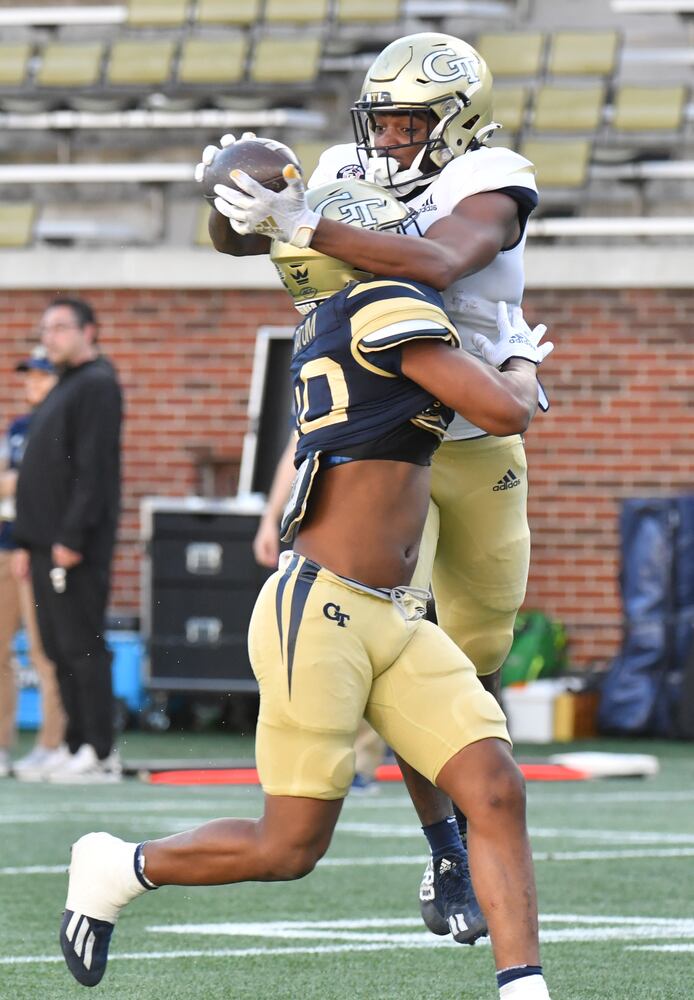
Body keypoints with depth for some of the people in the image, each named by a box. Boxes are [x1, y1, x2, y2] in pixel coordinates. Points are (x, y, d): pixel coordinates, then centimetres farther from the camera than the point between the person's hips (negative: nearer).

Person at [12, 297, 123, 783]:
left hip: (77, 546, -10)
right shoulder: (65, 388, 21)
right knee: (60, 649, 9)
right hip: (47, 542, 10)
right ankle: (80, 747, 11)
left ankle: (100, 754, -9)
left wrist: (72, 537, -22)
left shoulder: (97, 386, -8)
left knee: (81, 645, -10)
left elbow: (94, 469, -17)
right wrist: (26, 540, 18)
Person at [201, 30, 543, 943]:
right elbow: (233, 240, 0)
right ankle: (444, 850, -1)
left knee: (475, 660, 12)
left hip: (478, 451, -1)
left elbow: (437, 262, -40)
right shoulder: (352, 183, -5)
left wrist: (303, 226, -44)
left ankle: (476, 829, 33)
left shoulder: (488, 193, -18)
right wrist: (237, 198, -24)